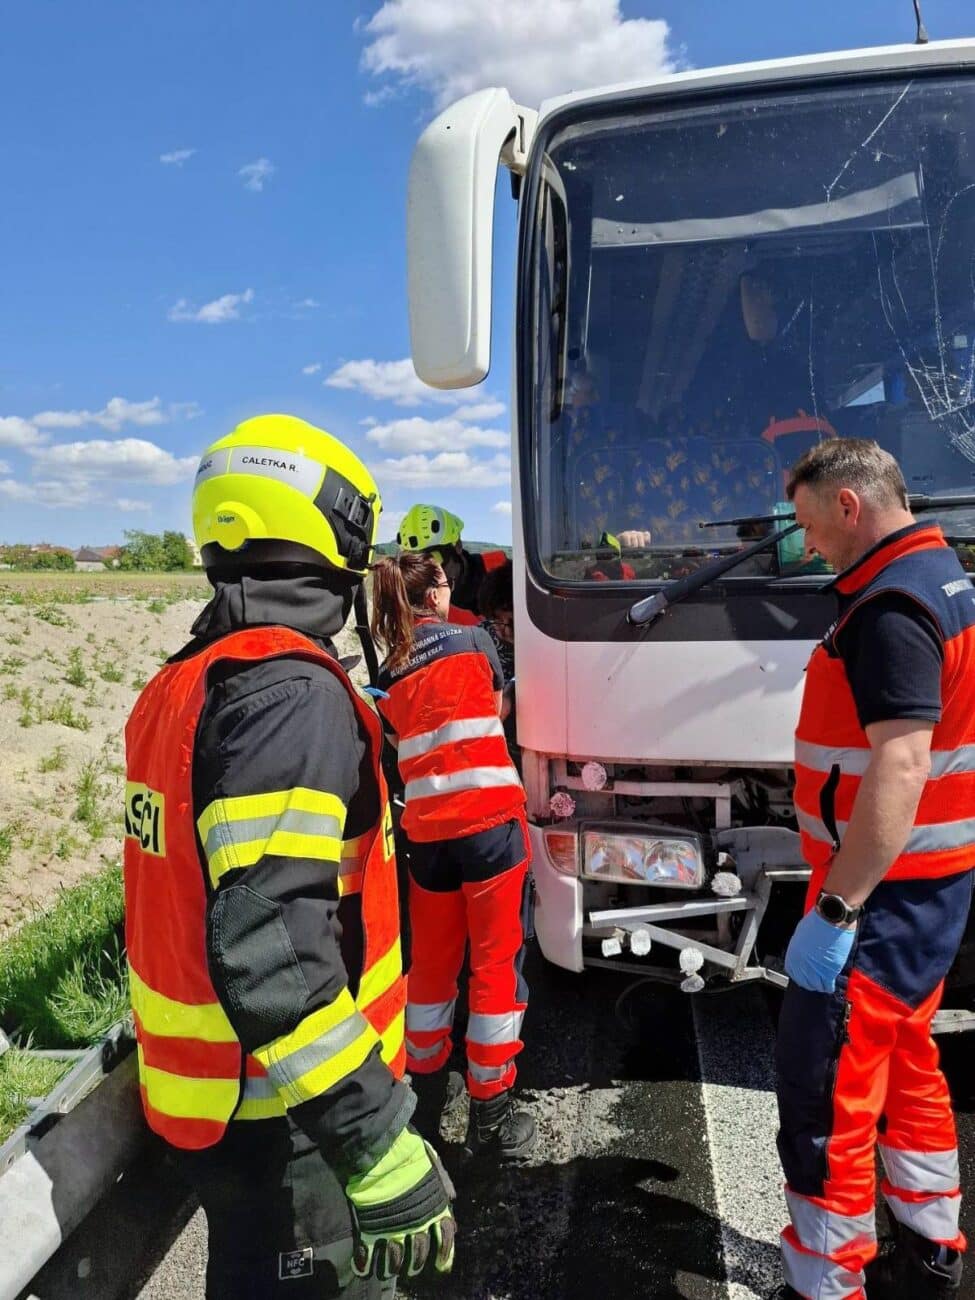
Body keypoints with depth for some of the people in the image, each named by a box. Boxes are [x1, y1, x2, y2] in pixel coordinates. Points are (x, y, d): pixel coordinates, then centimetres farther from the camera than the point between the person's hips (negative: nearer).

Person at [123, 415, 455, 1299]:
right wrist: (382, 1147, -29)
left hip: (195, 1085, 9)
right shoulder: (293, 691, -25)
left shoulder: (179, 686, 5)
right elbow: (271, 951, -33)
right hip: (279, 1117, -9)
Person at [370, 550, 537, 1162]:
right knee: (497, 964, 5)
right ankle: (491, 1111, 12)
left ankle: (426, 1089, 32)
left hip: (427, 831, 4)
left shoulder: (388, 679, 11)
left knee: (431, 963, 18)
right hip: (491, 820, -4)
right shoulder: (473, 640, 2)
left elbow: (406, 743, 14)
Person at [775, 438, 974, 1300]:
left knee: (821, 1097, -1)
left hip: (886, 892, -10)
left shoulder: (891, 607, -21)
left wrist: (836, 911, -27)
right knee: (905, 1065, 22)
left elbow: (901, 767, -29)